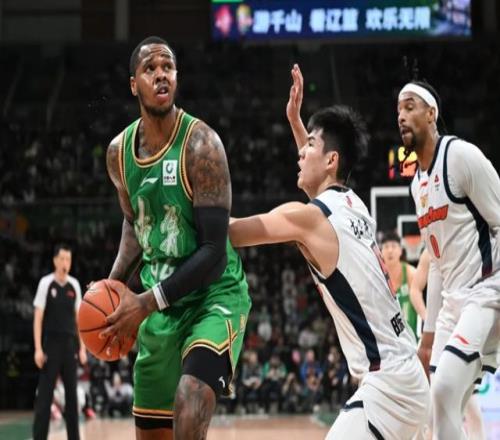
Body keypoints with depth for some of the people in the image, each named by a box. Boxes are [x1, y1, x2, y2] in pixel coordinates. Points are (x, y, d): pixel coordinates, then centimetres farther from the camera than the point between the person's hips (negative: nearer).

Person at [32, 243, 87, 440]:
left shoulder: (74, 285, 7)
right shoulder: (46, 283, -4)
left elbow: (79, 318, 12)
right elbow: (38, 317, -6)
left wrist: (82, 348, 7)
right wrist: (38, 349, -12)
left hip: (70, 345, 4)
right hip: (51, 344, -4)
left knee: (72, 394, 7)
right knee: (45, 395, -5)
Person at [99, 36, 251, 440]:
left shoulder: (201, 144, -20)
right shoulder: (119, 151, 0)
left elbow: (214, 250, -22)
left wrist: (146, 302, -24)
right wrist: (114, 283, 4)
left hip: (215, 295, -6)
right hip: (160, 304, 7)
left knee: (191, 400, -31)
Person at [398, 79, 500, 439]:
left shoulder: (461, 155, -10)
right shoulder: (417, 183, 17)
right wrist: (429, 332, 21)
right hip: (454, 300, 9)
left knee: (445, 389, -21)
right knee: (443, 403, 4)